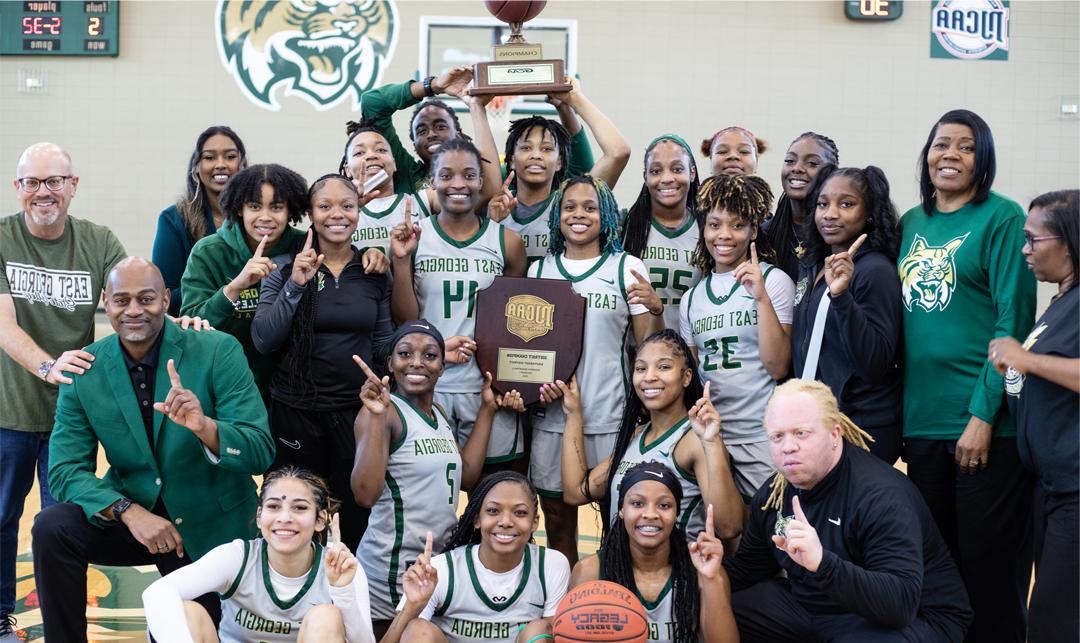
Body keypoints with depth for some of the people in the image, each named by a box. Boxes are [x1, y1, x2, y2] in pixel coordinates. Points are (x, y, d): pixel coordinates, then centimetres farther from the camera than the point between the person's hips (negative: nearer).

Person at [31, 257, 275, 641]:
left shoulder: (219, 351, -16)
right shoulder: (86, 369, -7)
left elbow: (261, 453, -19)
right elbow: (65, 471, -10)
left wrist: (204, 426, -40)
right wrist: (129, 512, -28)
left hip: (210, 524, -1)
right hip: (131, 514, 1)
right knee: (52, 528, -23)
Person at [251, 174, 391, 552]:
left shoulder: (374, 272, 4)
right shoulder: (285, 267, -1)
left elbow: (383, 344, 9)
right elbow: (263, 341, -10)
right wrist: (296, 285, -18)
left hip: (359, 410, 1)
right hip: (295, 411, -1)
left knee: (360, 518, 6)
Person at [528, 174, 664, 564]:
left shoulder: (626, 268, 4)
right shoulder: (540, 270, 11)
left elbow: (648, 346, 2)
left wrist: (655, 310, -18)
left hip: (609, 414, -2)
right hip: (551, 413, 2)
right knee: (557, 516, 8)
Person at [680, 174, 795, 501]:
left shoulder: (774, 281, -4)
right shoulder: (692, 297, 10)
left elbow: (778, 367, -13)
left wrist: (761, 297, -18)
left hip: (761, 437, -4)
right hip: (709, 434, 4)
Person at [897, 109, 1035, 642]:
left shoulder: (1003, 218, -5)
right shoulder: (912, 223, 12)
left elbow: (1014, 321, -11)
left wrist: (984, 414, -16)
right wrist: (902, 409, 8)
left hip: (986, 421, -5)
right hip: (921, 420, 6)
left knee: (988, 566, 3)